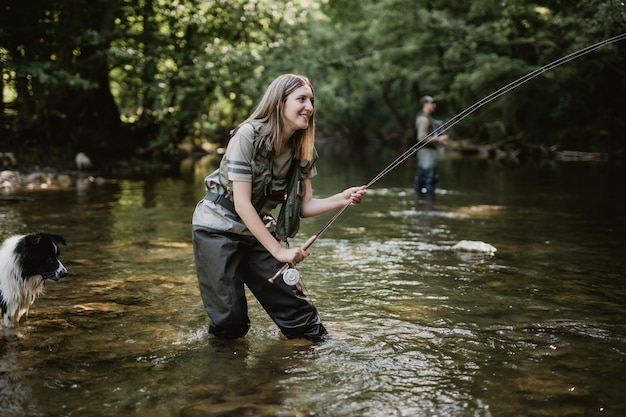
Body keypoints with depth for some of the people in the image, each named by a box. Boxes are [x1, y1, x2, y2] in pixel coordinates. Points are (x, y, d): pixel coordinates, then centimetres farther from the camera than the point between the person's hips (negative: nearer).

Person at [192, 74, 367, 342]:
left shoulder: (302, 149, -4)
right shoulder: (248, 136, -23)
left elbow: (304, 206, -3)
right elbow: (242, 203, -24)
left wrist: (341, 200, -21)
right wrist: (278, 250, -25)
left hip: (257, 228, 6)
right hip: (218, 226, -5)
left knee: (293, 302, -3)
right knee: (230, 322, -6)